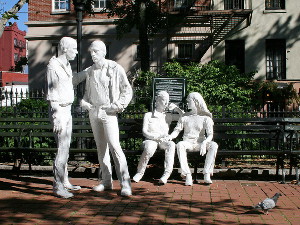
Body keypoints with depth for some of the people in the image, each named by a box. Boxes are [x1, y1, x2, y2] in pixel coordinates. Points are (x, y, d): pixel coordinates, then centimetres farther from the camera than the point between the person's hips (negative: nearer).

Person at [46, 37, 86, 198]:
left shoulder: (67, 66, 13)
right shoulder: (53, 66, -13)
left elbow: (73, 80, 33)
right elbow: (52, 93, -16)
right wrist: (56, 117, -20)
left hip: (67, 110, 9)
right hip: (59, 111, -9)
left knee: (66, 148, 13)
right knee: (62, 148, -10)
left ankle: (64, 181, 22)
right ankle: (58, 186, -5)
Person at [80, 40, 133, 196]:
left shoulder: (115, 69, -6)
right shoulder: (90, 71, 12)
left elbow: (127, 90, -3)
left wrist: (118, 105, -13)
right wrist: (84, 101, 4)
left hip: (108, 112, -6)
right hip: (93, 112, 6)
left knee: (114, 146, -14)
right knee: (101, 147, 10)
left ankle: (125, 184, -10)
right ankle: (106, 181, 18)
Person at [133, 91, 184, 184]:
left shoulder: (168, 116, 20)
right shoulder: (148, 115, 11)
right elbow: (144, 132, 1)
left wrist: (176, 108, 8)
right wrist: (157, 137, -16)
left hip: (164, 141, 2)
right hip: (151, 139, -2)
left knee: (171, 145, -34)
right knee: (149, 148, -38)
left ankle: (166, 174, -43)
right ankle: (140, 172, -22)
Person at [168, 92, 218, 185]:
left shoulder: (206, 117, 4)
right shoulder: (185, 116, 12)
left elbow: (210, 135, -6)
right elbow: (177, 130, 8)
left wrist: (204, 143, -28)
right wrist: (171, 136, -15)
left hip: (200, 143, 0)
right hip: (188, 143, 0)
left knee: (214, 145, -31)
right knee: (180, 145, -35)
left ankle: (207, 174, -30)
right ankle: (187, 175, -38)